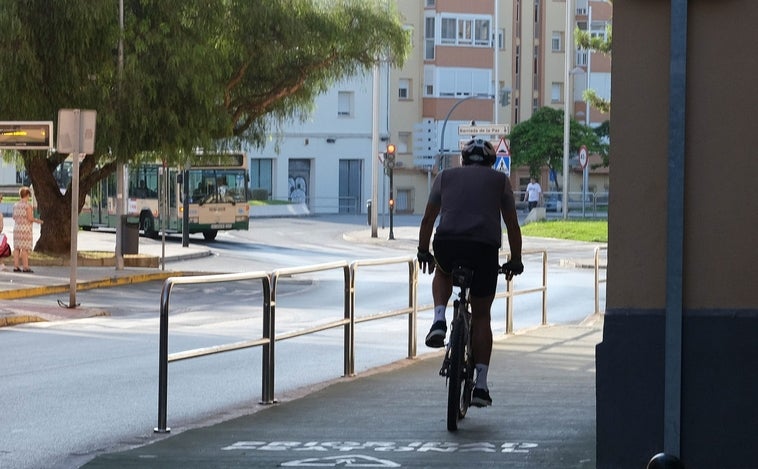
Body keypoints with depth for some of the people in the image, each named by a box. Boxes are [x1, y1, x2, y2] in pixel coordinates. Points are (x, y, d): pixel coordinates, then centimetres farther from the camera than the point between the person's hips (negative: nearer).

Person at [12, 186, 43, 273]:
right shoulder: (28, 205, -12)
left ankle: (15, 266, 6)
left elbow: (14, 217, 13)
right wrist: (37, 220, 2)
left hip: (17, 228, 6)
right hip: (26, 229, -6)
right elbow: (30, 218, -16)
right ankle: (25, 267, -5)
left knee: (16, 248, 7)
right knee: (25, 249, -5)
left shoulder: (16, 205, 8)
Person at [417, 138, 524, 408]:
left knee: (442, 273, 37)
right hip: (484, 249, -1)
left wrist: (423, 252, 34)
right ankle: (480, 386, 6)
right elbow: (512, 226, 19)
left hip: (446, 245, 1)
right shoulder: (499, 180, 20)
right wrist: (515, 261, 28)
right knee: (481, 316, 12)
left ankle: (439, 320, 10)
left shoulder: (446, 177, 21)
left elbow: (428, 219, 22)